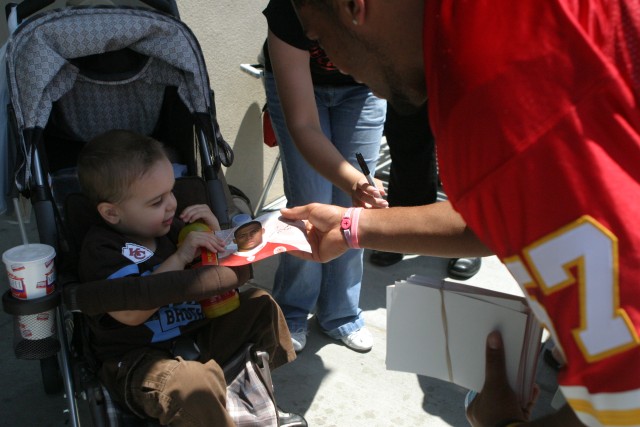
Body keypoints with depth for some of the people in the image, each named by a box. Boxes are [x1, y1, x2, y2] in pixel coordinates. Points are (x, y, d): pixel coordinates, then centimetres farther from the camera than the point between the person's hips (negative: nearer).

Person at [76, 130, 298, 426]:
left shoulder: (173, 228, 7)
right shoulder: (101, 247, -10)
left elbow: (237, 277, 12)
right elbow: (131, 312, -28)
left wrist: (214, 235, -4)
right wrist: (179, 258, -28)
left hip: (199, 336, 7)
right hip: (139, 360, -7)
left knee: (259, 304, 4)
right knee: (194, 386, -36)